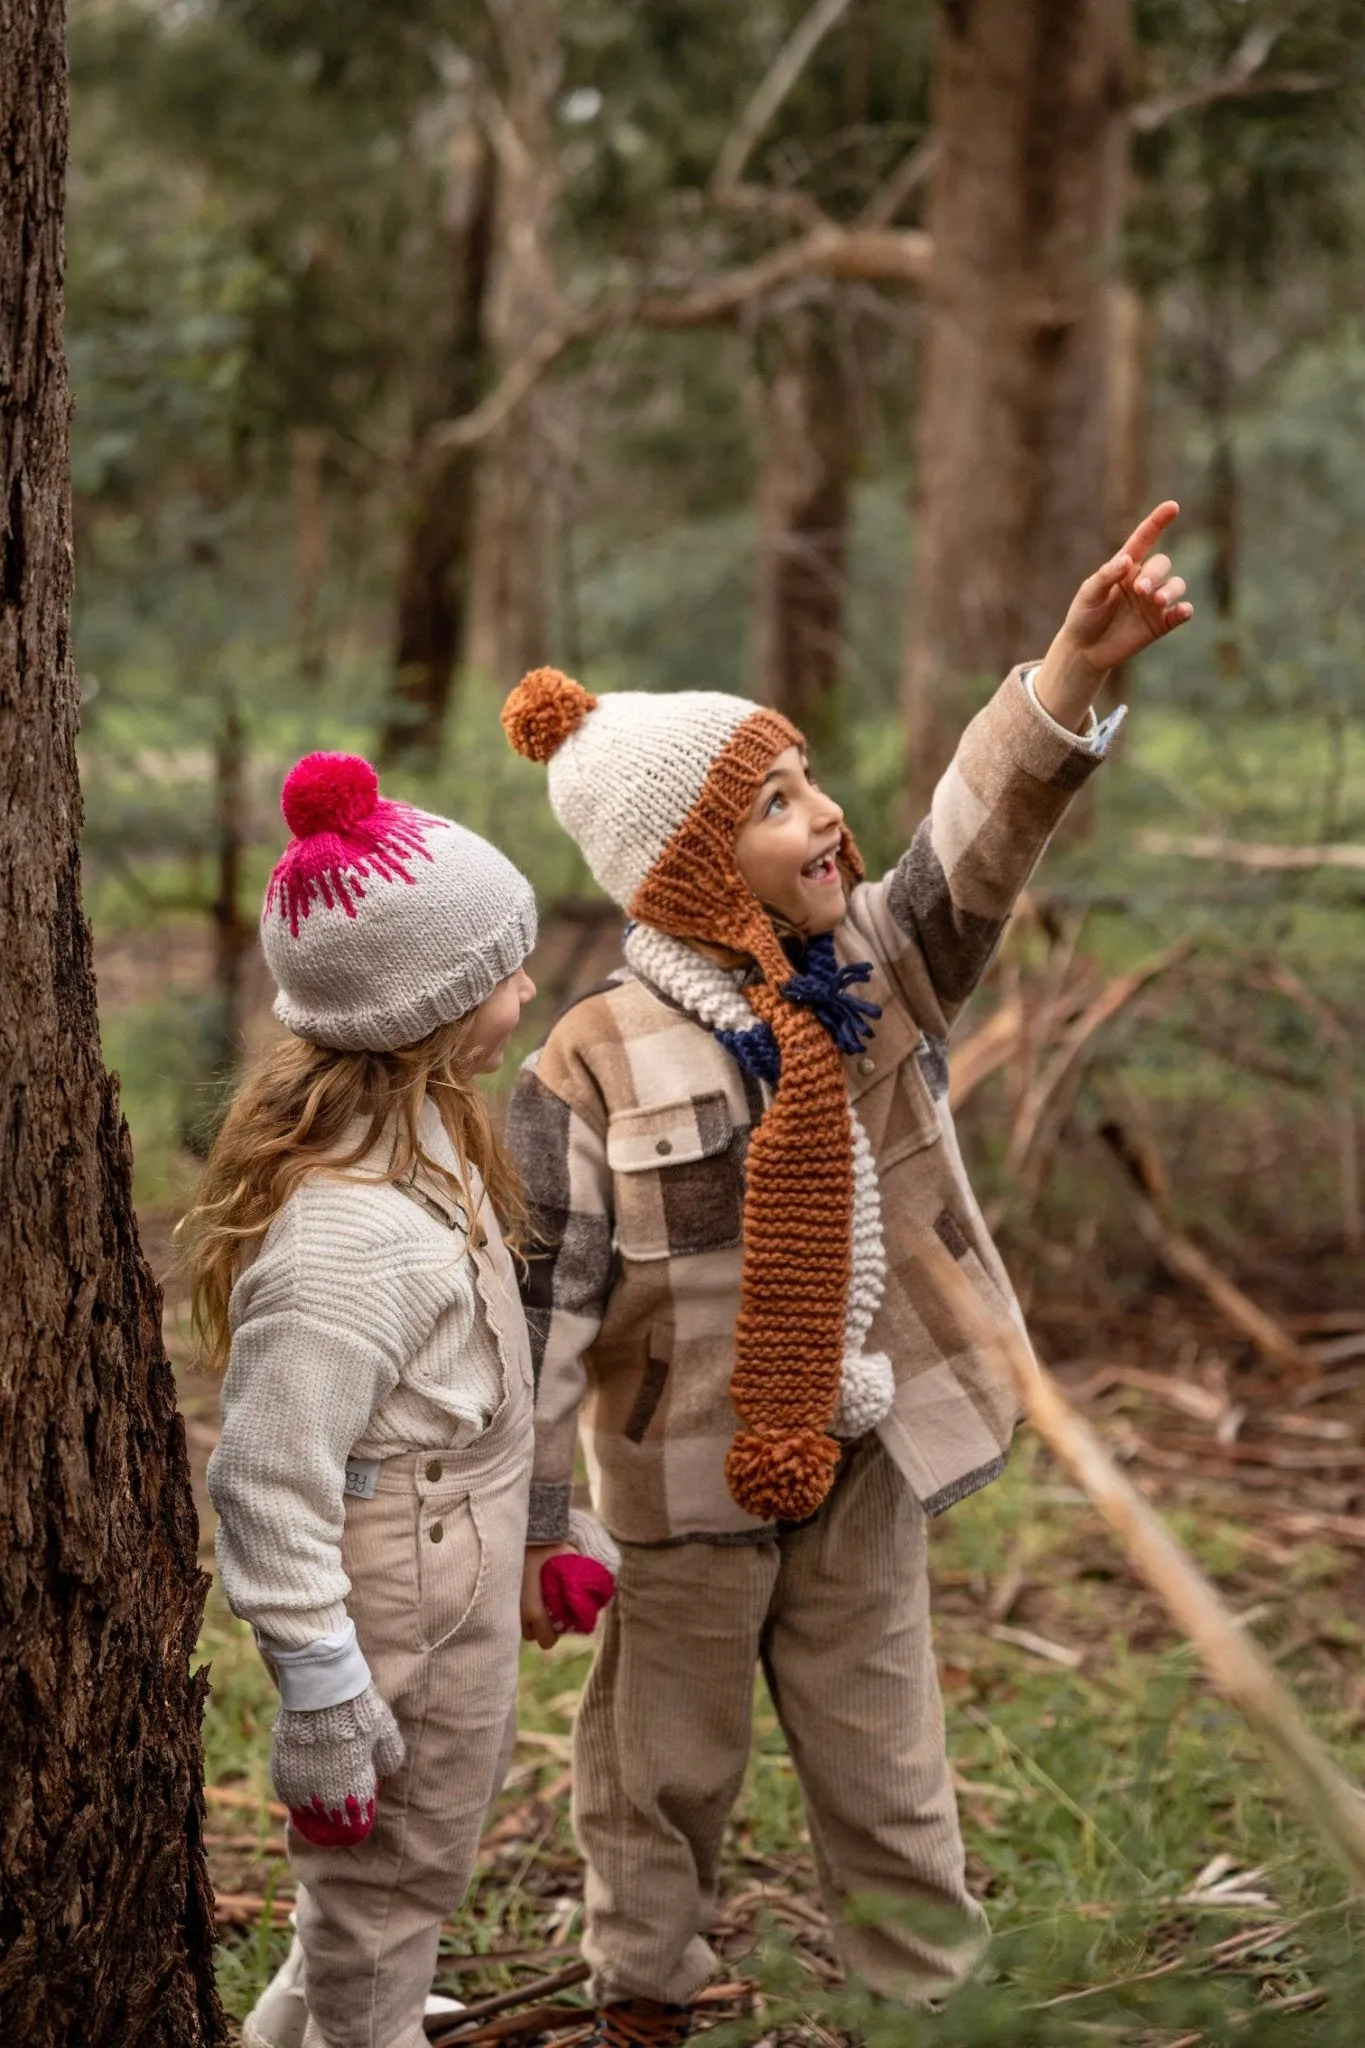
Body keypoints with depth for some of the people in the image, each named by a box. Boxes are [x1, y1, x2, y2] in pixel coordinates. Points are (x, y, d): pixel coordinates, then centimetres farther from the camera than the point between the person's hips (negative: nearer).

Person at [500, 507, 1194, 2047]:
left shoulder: (875, 971, -3)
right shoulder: (595, 1068, -17)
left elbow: (977, 846, -18)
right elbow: (545, 1298, -13)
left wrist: (1075, 669, -35)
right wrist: (526, 1526, -10)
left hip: (861, 1457, 4)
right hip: (688, 1475, -3)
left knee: (886, 1768, 15)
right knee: (666, 1772, 15)